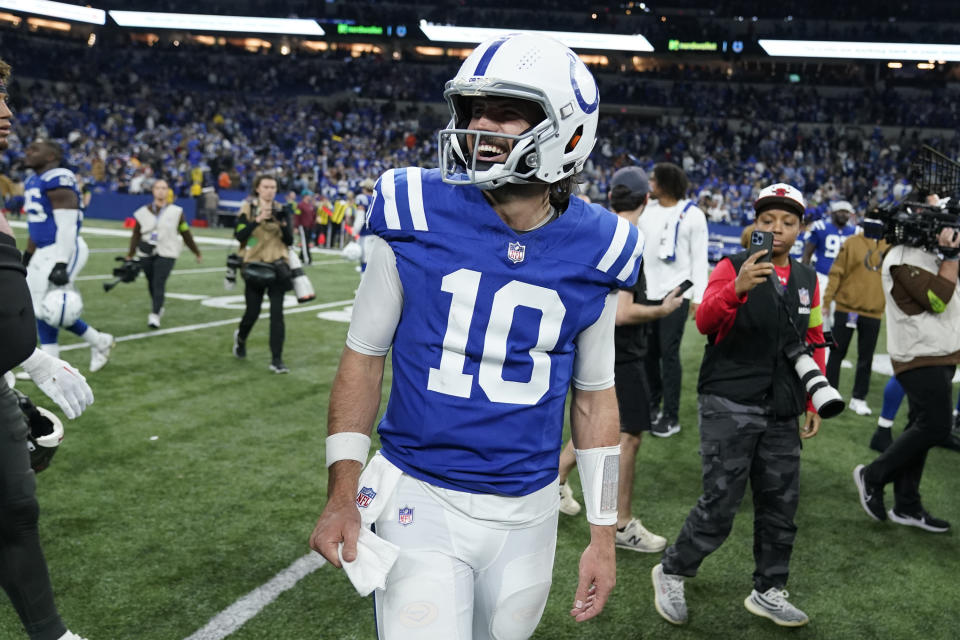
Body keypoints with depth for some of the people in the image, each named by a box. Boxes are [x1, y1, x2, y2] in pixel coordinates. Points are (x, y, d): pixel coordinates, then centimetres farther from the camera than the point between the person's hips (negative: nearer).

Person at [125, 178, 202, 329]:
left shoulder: (176, 212, 1)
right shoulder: (143, 212, 4)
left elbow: (186, 234, 9)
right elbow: (136, 235, 8)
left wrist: (197, 253, 14)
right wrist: (130, 255, 5)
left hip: (166, 254, -3)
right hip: (146, 254, 3)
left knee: (159, 283, -13)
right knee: (151, 283, 9)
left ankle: (155, 315, -12)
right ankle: (157, 307, 30)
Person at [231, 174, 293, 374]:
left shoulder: (280, 210, 6)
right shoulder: (248, 208, -1)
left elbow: (289, 241, 1)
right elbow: (239, 235, -13)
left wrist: (283, 224, -15)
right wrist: (258, 220, -22)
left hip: (277, 268, 1)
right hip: (254, 267, -1)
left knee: (277, 314, -6)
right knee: (253, 312, 5)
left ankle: (277, 360, -3)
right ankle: (241, 337, 39)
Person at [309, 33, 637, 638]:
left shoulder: (593, 253, -4)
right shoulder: (417, 218, -9)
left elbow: (595, 395, 6)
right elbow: (364, 356, 0)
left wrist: (603, 533, 7)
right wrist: (342, 494, -6)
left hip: (526, 515, 2)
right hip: (419, 500, -2)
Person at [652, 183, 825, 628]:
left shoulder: (807, 280, 11)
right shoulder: (732, 267, -6)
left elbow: (813, 343, 19)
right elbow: (705, 321, -22)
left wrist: (815, 402, 15)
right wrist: (737, 286, -40)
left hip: (782, 413, 6)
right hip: (729, 406, -6)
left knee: (780, 504, 11)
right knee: (720, 504, -5)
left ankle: (769, 592, 26)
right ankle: (672, 573, 16)